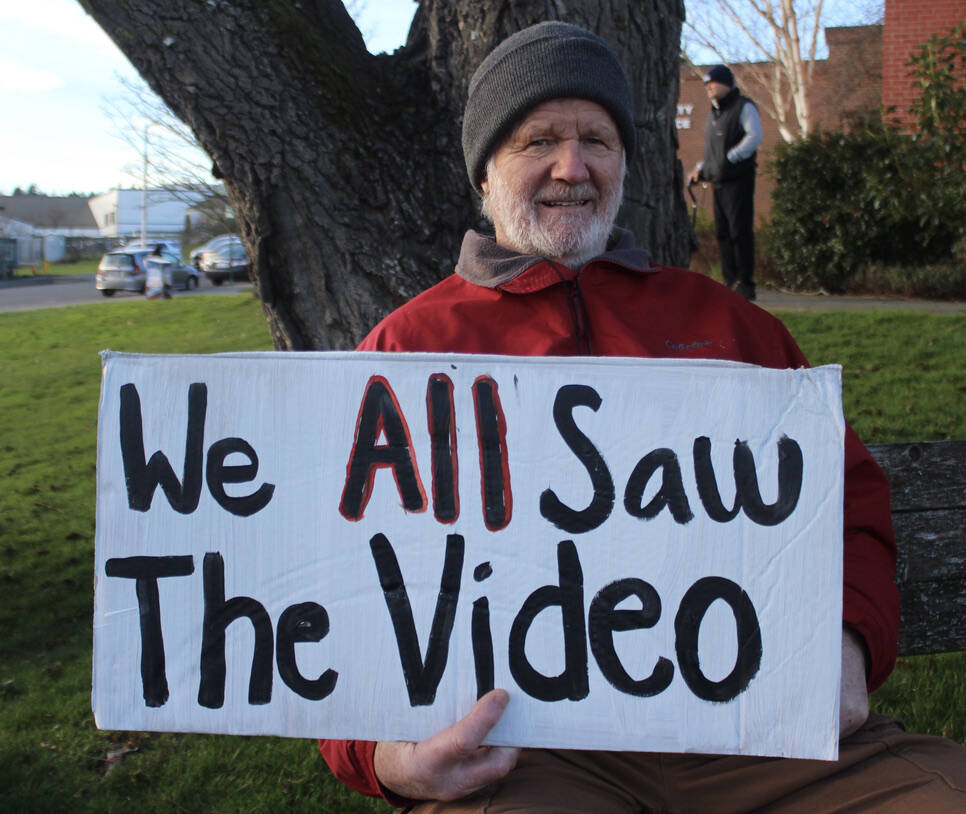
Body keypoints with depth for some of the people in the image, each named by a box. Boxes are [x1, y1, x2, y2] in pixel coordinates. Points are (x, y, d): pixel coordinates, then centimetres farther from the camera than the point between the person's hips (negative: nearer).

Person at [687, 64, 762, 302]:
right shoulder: (714, 114, 22)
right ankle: (731, 282, 11)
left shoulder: (744, 107, -3)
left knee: (740, 231, -10)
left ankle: (745, 284, -7)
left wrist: (730, 157, -21)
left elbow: (755, 136, -17)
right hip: (718, 182, 8)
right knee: (723, 233, 6)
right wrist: (700, 169, 13)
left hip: (739, 178, -8)